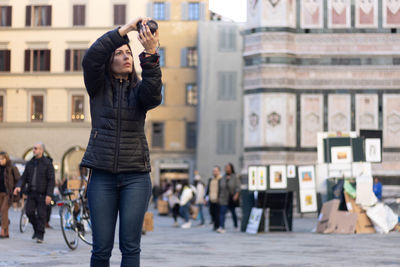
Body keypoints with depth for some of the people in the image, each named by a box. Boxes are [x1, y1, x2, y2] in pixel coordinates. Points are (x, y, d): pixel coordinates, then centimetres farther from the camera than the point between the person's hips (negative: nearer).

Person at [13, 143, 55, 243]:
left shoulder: (47, 163, -4)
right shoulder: (30, 163, 12)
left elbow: (51, 180, -8)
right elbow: (24, 177, 12)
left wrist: (49, 195, -16)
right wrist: (19, 186, -9)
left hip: (42, 194, -5)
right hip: (31, 192, 5)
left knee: (41, 214, -4)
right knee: (29, 212, -3)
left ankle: (40, 235, 2)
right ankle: (36, 228, 21)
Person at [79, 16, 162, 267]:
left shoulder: (139, 90, 9)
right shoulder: (99, 87, 7)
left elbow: (153, 95, -16)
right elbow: (91, 58, -13)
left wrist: (151, 55, -30)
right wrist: (124, 29, -19)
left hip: (135, 176, 0)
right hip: (102, 175, 0)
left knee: (131, 246, -3)